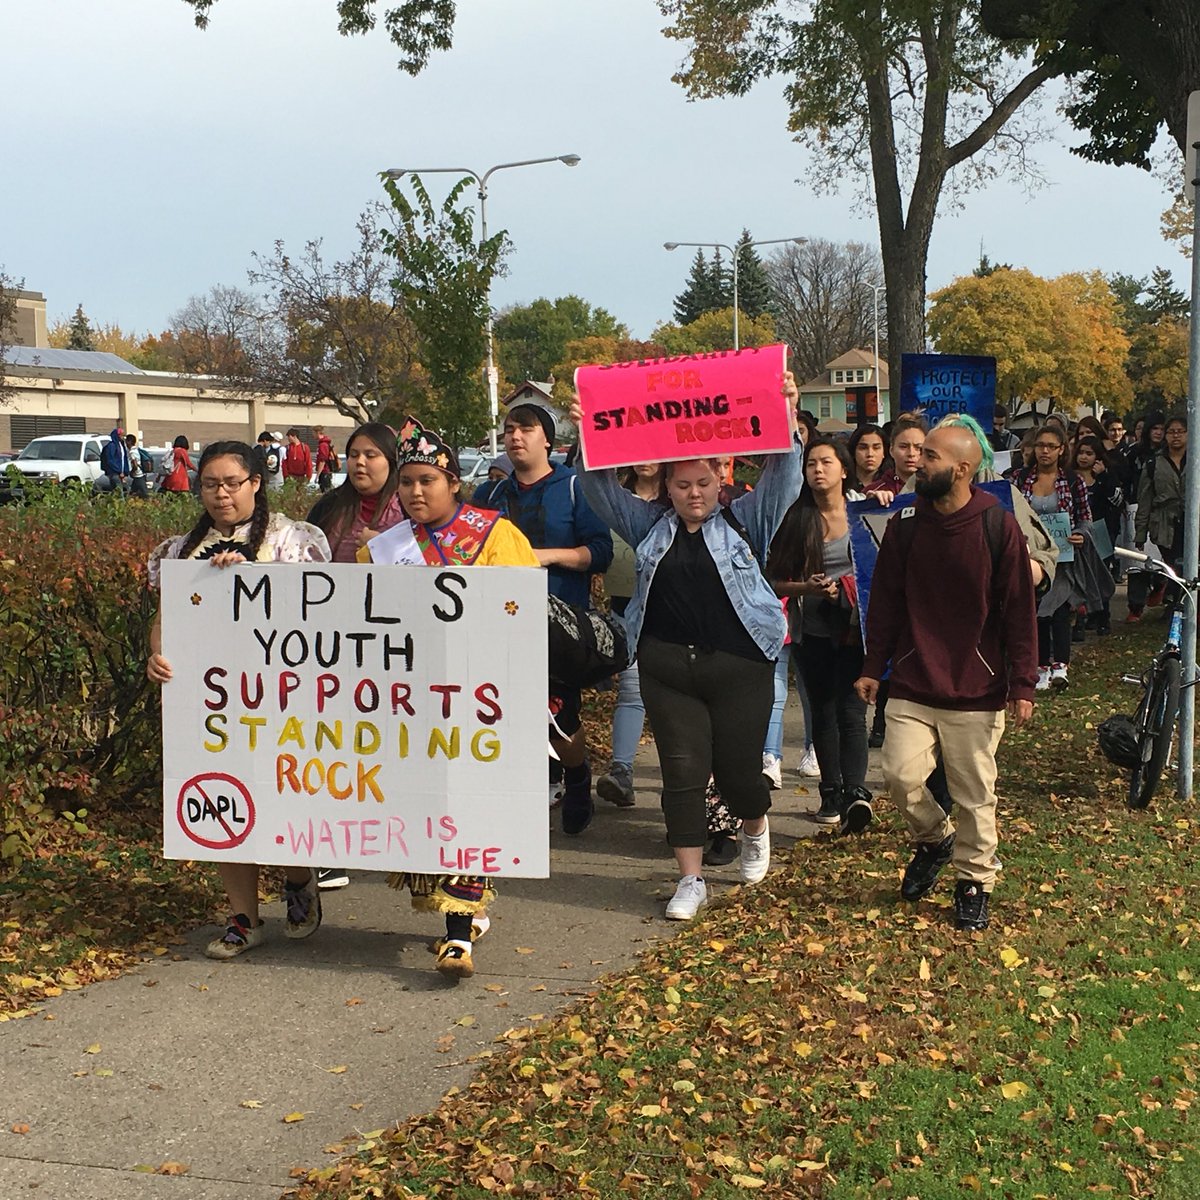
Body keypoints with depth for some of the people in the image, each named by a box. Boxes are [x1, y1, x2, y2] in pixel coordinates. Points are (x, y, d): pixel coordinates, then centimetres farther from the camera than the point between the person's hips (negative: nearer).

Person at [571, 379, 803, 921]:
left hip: (739, 667, -2)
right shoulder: (650, 525, 12)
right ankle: (691, 880, 11)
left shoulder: (744, 522, 6)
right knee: (681, 772, 1)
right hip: (667, 668, 2)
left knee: (739, 769, 3)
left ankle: (755, 829, 37)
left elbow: (781, 477, -3)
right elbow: (602, 487, 9)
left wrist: (786, 419, -16)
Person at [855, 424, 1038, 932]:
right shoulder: (905, 524, 0)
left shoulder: (998, 528, -8)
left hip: (977, 690, -2)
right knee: (901, 776, -7)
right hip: (912, 685, 2)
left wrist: (1022, 683, -5)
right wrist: (872, 667, 6)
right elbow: (885, 600, 7)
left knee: (975, 794, 5)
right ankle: (934, 839, 23)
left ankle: (974, 883, 24)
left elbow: (1018, 610, -4)